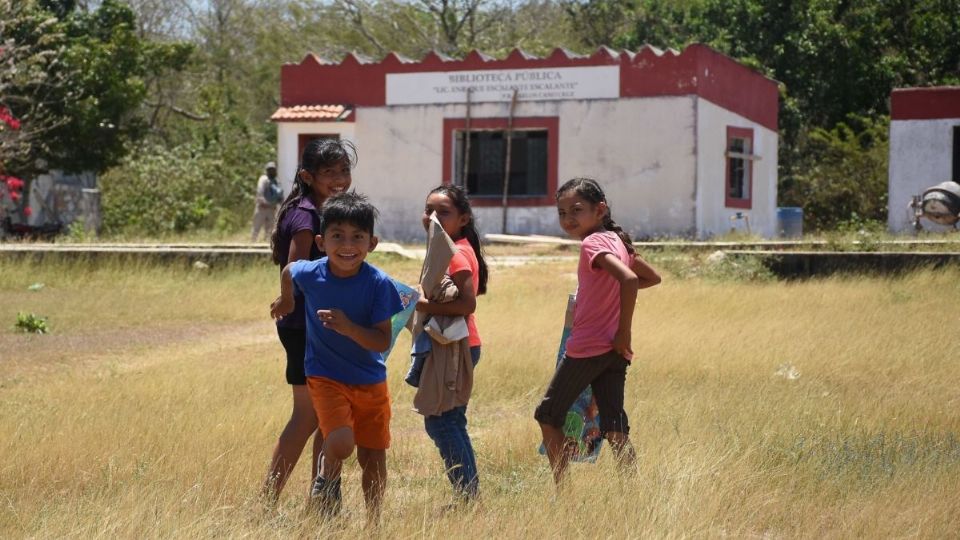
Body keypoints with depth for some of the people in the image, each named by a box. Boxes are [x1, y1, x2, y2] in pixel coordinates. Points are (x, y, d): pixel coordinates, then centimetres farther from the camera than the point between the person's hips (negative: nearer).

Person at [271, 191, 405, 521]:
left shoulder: (378, 284, -18)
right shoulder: (308, 274, -16)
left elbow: (383, 342, -18)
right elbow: (289, 270, 10)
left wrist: (347, 327, -33)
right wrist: (286, 302, 26)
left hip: (370, 382, 1)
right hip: (326, 376, -1)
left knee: (373, 458, 8)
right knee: (340, 444, -23)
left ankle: (374, 523, 28)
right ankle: (328, 477, 11)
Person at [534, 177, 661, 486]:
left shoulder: (593, 243, -14)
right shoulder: (617, 240, 12)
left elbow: (629, 279, -30)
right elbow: (652, 277, 25)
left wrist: (624, 333, -23)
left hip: (587, 349, -8)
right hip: (613, 350, 8)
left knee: (548, 416, 8)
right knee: (615, 429, 5)